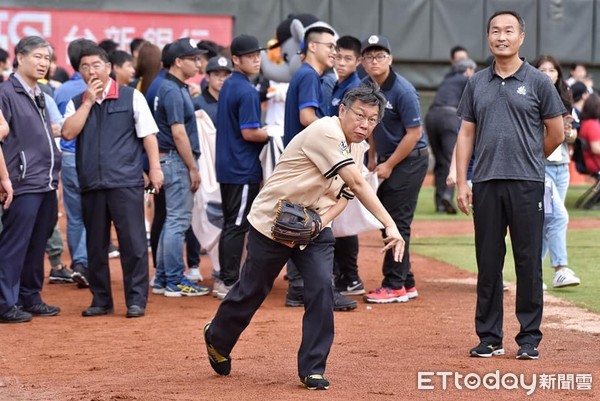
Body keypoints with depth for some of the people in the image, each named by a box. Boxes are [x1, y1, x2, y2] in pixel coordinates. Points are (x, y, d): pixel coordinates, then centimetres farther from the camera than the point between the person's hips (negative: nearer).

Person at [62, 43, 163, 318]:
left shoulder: (132, 97, 4)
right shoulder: (76, 104, 12)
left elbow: (147, 134, 1)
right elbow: (68, 133, -4)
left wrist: (154, 168, -7)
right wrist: (88, 102, -4)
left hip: (126, 183, -3)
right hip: (91, 185, 3)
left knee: (133, 242, -5)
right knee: (95, 245, 8)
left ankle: (136, 300, 2)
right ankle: (101, 300, 18)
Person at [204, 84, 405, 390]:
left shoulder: (355, 146, 1)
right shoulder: (327, 132, -26)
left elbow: (344, 194, 0)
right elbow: (357, 183, -32)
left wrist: (321, 221, -21)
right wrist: (390, 225, -36)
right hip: (271, 223, -6)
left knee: (321, 288, -12)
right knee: (252, 290, 8)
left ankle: (312, 369, -2)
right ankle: (217, 338, 36)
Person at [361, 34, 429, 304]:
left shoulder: (403, 91, -19)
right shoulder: (366, 87, 4)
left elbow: (414, 133, -19)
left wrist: (388, 165, -15)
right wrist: (372, 157, 12)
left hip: (410, 160, -8)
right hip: (388, 158, 9)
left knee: (397, 221, -8)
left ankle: (394, 286, -3)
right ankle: (406, 284, 18)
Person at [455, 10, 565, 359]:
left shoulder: (538, 82, 2)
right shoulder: (477, 84, 12)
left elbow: (556, 135, 6)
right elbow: (466, 135, 11)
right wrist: (462, 183, 3)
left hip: (526, 185, -3)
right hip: (485, 185, 3)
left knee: (529, 262, -1)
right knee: (488, 263, 6)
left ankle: (530, 338, 6)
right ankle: (489, 338, 13)